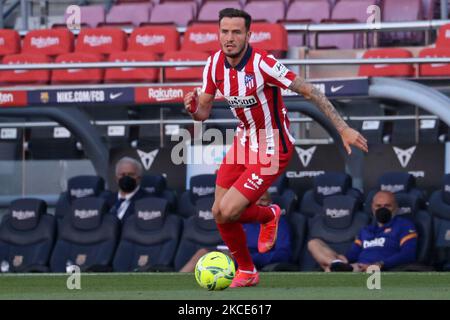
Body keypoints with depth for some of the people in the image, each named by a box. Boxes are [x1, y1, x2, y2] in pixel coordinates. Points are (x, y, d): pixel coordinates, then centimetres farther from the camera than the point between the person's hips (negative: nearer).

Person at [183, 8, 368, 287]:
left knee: (228, 212, -15)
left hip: (271, 150, -7)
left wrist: (344, 129, -27)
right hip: (244, 141, 7)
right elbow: (203, 112, 4)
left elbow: (310, 91, -24)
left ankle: (268, 216, 20)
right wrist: (192, 107, -22)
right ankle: (246, 272, 28)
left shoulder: (262, 64, -26)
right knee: (219, 213, 4)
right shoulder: (214, 64, -6)